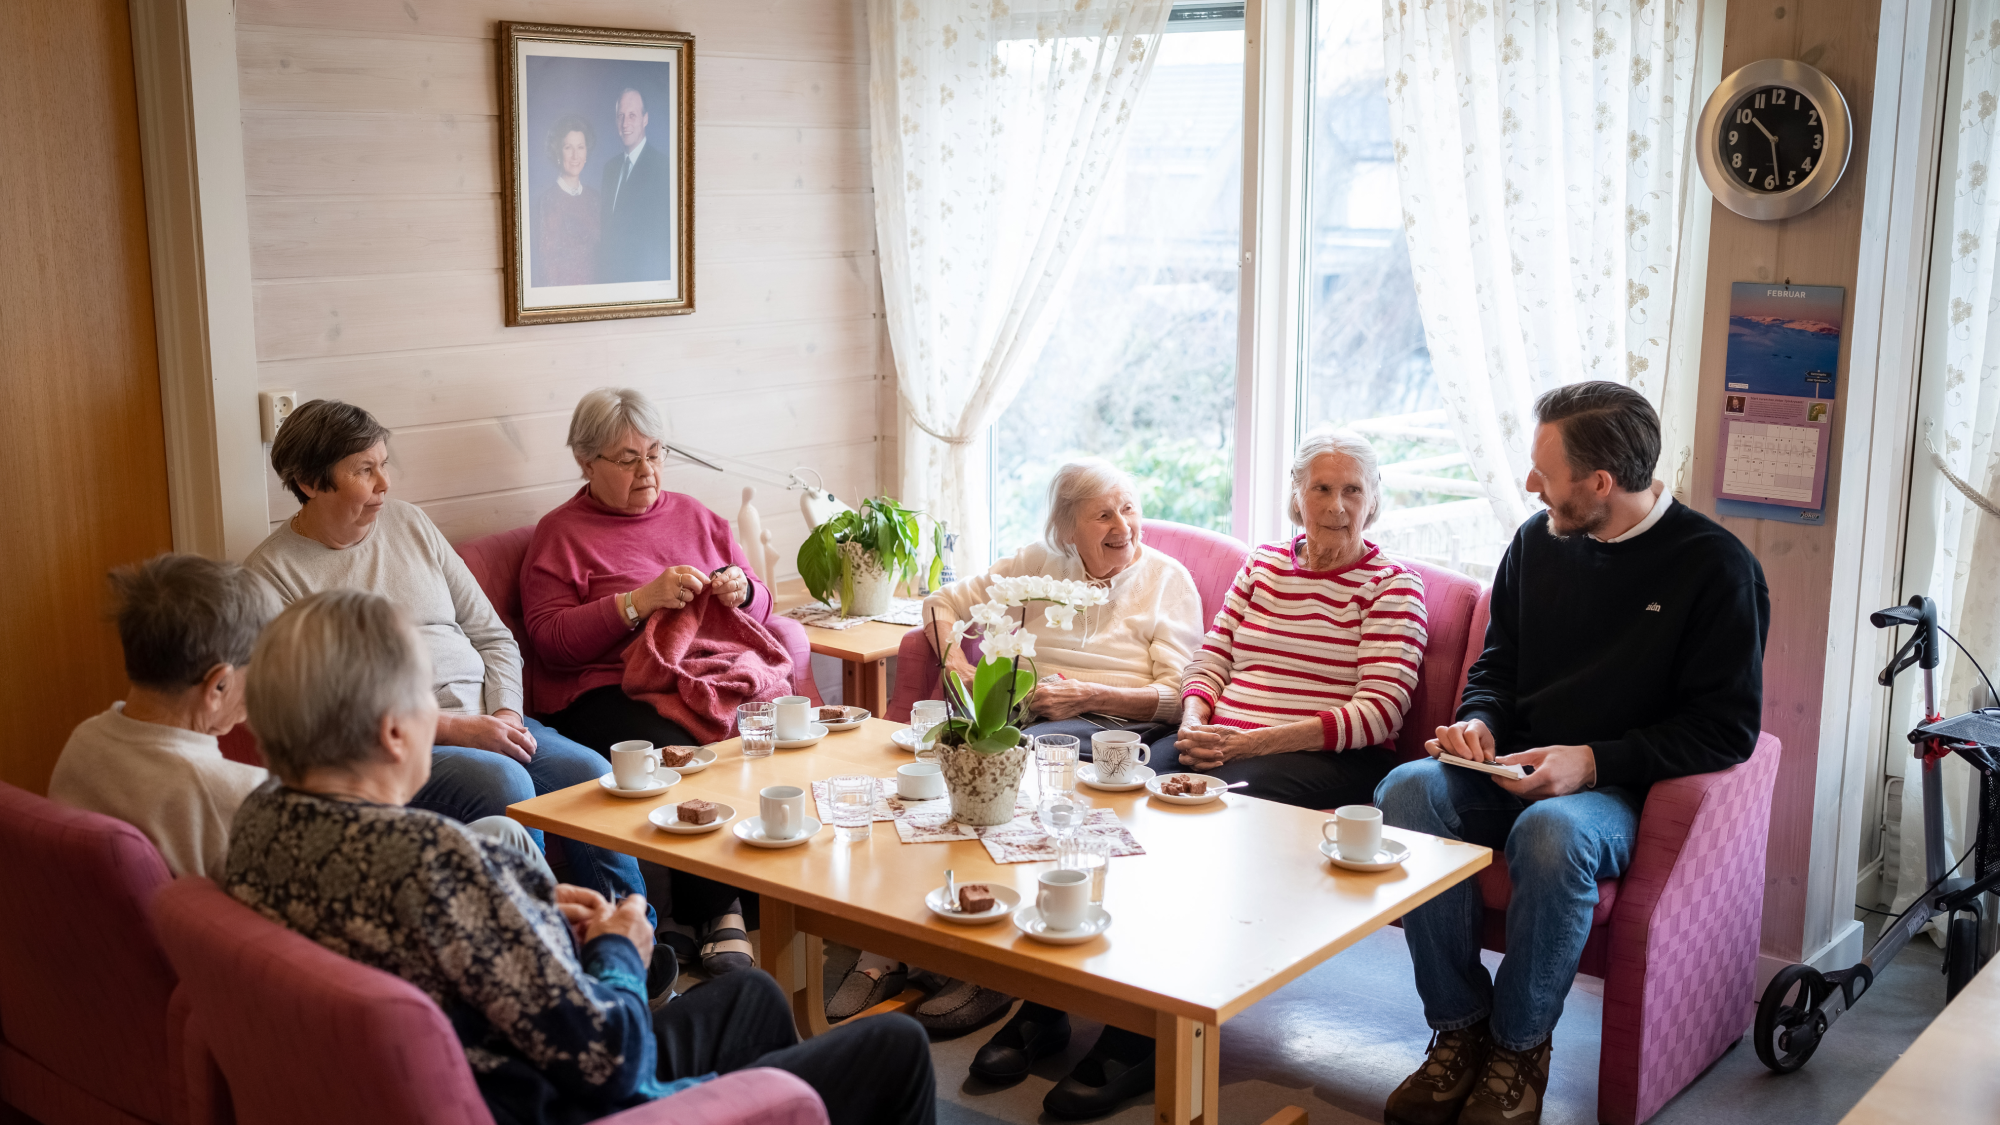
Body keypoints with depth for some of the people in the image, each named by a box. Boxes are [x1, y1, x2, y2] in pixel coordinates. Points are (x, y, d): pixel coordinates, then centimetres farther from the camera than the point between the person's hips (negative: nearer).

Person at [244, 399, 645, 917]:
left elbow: (493, 637, 17)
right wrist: (450, 729, -17)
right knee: (503, 782, -33)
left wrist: (506, 713, -3)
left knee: (591, 772, -20)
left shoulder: (409, 522, 15)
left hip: (485, 722, 6)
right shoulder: (272, 574, -2)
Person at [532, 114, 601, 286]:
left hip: (592, 285, 5)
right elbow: (544, 255, -8)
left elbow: (599, 249, 12)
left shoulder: (593, 196, 7)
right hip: (561, 284, -5)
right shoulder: (546, 199, -9)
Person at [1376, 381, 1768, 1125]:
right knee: (1406, 790, -24)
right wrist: (1479, 722, -2)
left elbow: (1726, 730, -10)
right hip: (1513, 774, 5)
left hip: (1618, 791, -5)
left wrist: (1594, 761, -19)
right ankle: (1459, 1029, -14)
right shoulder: (1537, 541, 9)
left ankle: (1519, 1045, -14)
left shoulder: (1717, 568, -7)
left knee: (1553, 830, -38)